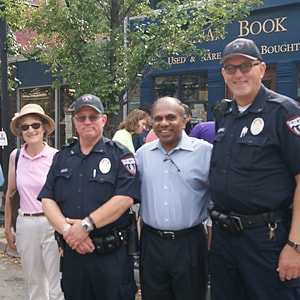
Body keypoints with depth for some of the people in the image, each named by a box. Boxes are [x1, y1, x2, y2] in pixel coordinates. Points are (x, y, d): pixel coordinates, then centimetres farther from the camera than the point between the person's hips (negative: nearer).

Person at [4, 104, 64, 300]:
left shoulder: (56, 157, -8)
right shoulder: (15, 156, 4)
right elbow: (10, 194, 13)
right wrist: (8, 228, 15)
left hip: (51, 224, -4)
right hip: (25, 224, 4)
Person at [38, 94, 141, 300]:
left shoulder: (120, 155, -3)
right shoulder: (62, 157, 11)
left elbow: (124, 198, -15)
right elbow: (47, 200, 4)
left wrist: (86, 225, -20)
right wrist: (67, 229, -13)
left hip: (113, 254, -4)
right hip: (72, 252, 4)